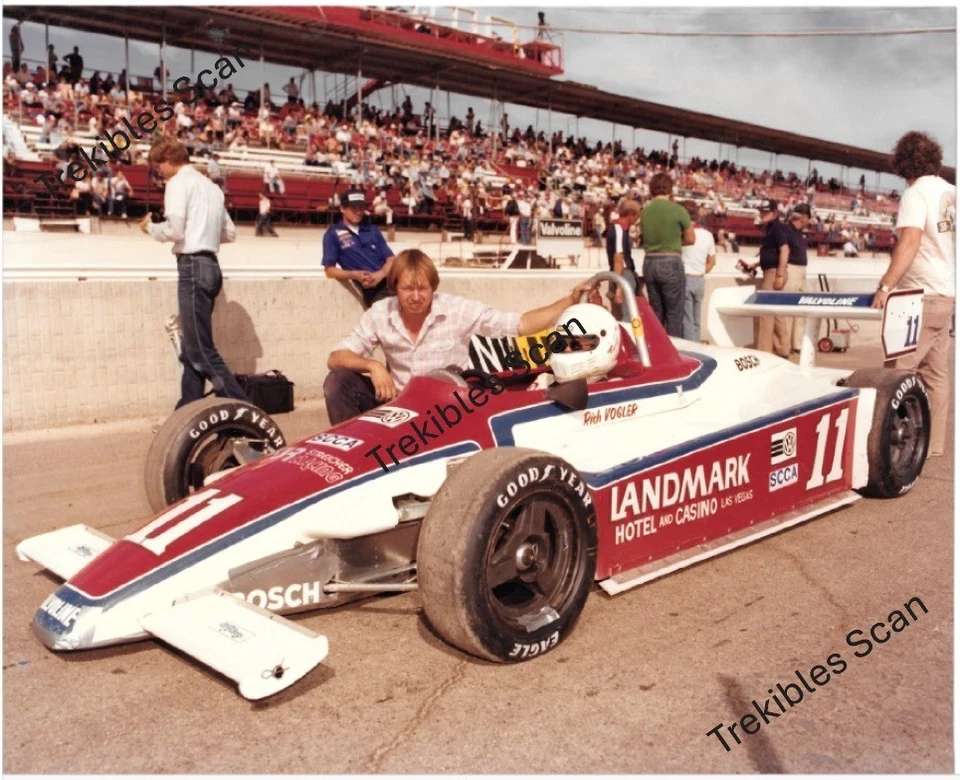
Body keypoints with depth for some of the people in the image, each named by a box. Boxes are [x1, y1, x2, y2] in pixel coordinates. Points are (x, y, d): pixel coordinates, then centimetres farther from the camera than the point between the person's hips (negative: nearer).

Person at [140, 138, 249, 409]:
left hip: (193, 266, -9)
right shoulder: (211, 186, 19)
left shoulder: (179, 182, -6)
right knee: (192, 348, 10)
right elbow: (229, 233, 20)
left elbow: (174, 230, -16)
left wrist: (151, 227, 2)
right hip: (210, 265, 9)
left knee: (202, 350, -8)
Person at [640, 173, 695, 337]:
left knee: (655, 312, 14)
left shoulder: (645, 211, 5)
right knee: (674, 313, 1)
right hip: (670, 262, -5)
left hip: (649, 262, 5)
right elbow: (690, 239, 1)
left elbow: (643, 235, 6)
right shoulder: (677, 210, -8)